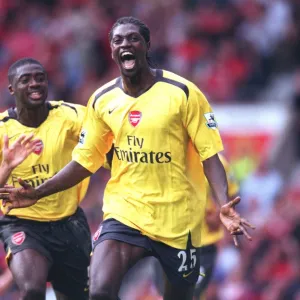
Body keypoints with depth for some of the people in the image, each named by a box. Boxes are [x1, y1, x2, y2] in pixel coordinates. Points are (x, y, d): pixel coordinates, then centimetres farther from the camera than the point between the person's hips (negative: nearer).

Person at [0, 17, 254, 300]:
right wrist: (38, 193, 3)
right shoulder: (102, 100, 3)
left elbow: (209, 155, -8)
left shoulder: (182, 92, -8)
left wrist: (223, 204, -23)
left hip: (177, 216, -2)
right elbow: (85, 161, 12)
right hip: (125, 212, 2)